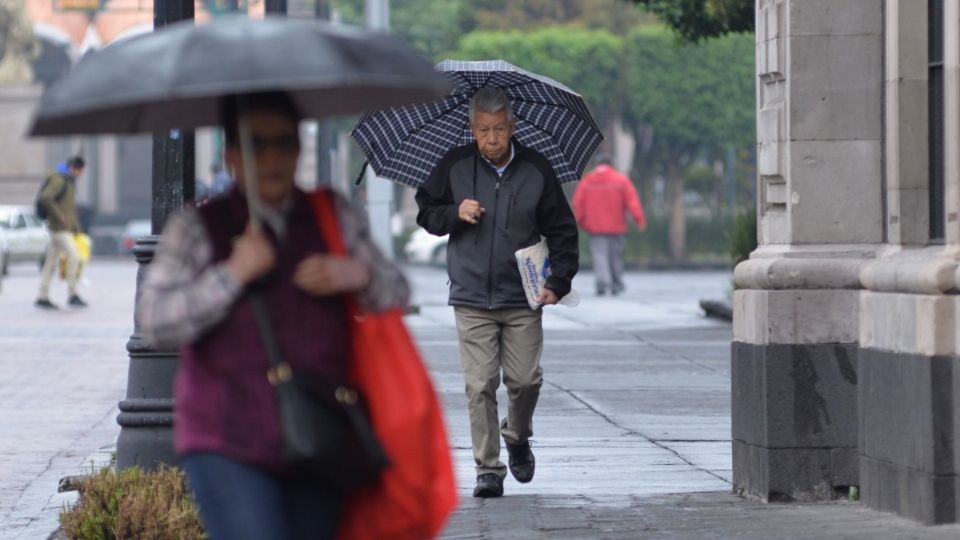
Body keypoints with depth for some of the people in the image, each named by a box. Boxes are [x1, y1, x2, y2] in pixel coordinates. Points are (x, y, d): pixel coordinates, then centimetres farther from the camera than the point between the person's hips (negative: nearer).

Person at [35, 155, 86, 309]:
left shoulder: (69, 181, 19)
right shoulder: (58, 180, -12)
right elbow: (45, 198, -27)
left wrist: (76, 228, 21)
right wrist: (58, 215, -21)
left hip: (67, 228, 10)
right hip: (59, 227, -10)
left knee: (52, 262, 9)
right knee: (73, 257, -12)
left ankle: (42, 297, 10)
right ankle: (72, 295, -8)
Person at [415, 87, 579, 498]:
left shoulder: (537, 170, 1)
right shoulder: (455, 167, 1)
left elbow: (563, 231, 8)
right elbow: (426, 213, 12)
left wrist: (558, 282, -4)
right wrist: (455, 213, -10)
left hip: (522, 300, 0)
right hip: (472, 299, 0)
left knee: (525, 380, 0)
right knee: (480, 386, -5)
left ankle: (518, 438, 30)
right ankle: (488, 469, 2)